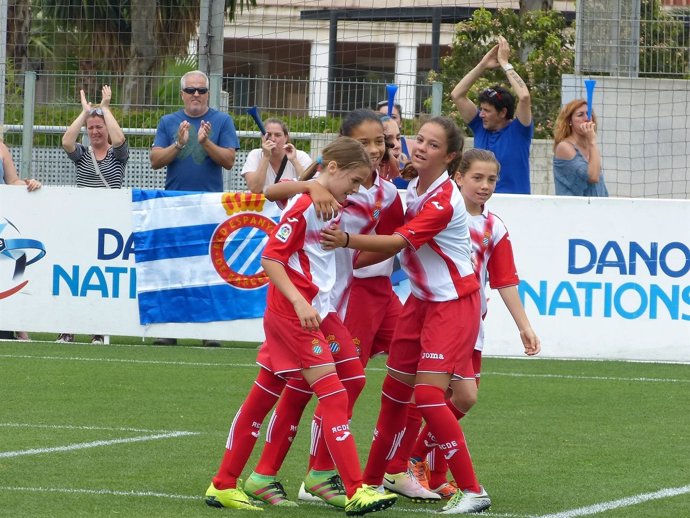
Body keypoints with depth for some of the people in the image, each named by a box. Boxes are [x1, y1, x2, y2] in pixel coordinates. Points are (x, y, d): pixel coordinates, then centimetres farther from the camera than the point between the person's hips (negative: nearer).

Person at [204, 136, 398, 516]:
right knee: (334, 395, -12)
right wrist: (299, 301, -25)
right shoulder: (304, 206, -14)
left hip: (306, 312, 10)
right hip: (292, 313, -10)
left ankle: (223, 485, 17)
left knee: (261, 399, 12)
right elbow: (270, 258, -18)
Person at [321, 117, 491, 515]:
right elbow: (399, 240, 14)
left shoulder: (444, 201, -22)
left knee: (428, 394, -15)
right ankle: (373, 479, 24)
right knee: (395, 389, 11)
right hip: (422, 299, 8)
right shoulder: (413, 185, 2)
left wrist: (348, 240, -39)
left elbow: (399, 241, -28)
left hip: (453, 303, -8)